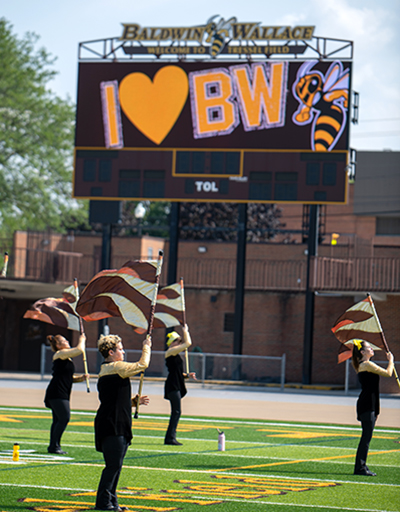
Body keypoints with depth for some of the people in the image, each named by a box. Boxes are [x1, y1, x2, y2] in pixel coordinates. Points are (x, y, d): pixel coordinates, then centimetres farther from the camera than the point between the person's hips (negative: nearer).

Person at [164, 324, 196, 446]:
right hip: (173, 386, -10)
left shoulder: (175, 354, 21)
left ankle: (170, 437, 13)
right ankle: (170, 438, -15)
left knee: (176, 413, 10)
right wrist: (185, 331, 0)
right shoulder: (170, 352, -9)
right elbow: (188, 343, -14)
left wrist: (187, 375, 13)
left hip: (176, 386, 10)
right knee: (176, 412, -13)